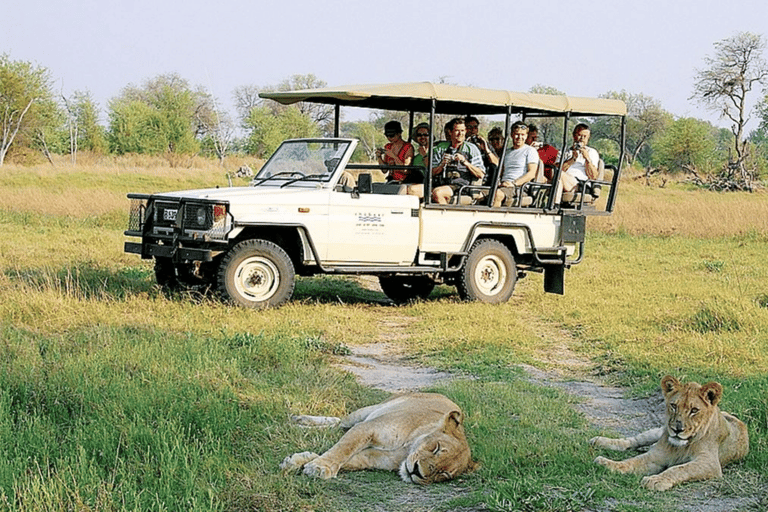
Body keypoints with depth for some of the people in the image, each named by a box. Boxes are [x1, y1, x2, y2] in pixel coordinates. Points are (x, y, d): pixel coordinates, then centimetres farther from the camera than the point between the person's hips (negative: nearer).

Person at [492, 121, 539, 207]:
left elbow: (532, 173, -4)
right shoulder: (507, 152, 29)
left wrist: (514, 183, -16)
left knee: (498, 194, -39)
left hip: (519, 187, -6)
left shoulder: (530, 151, 8)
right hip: (503, 185, 6)